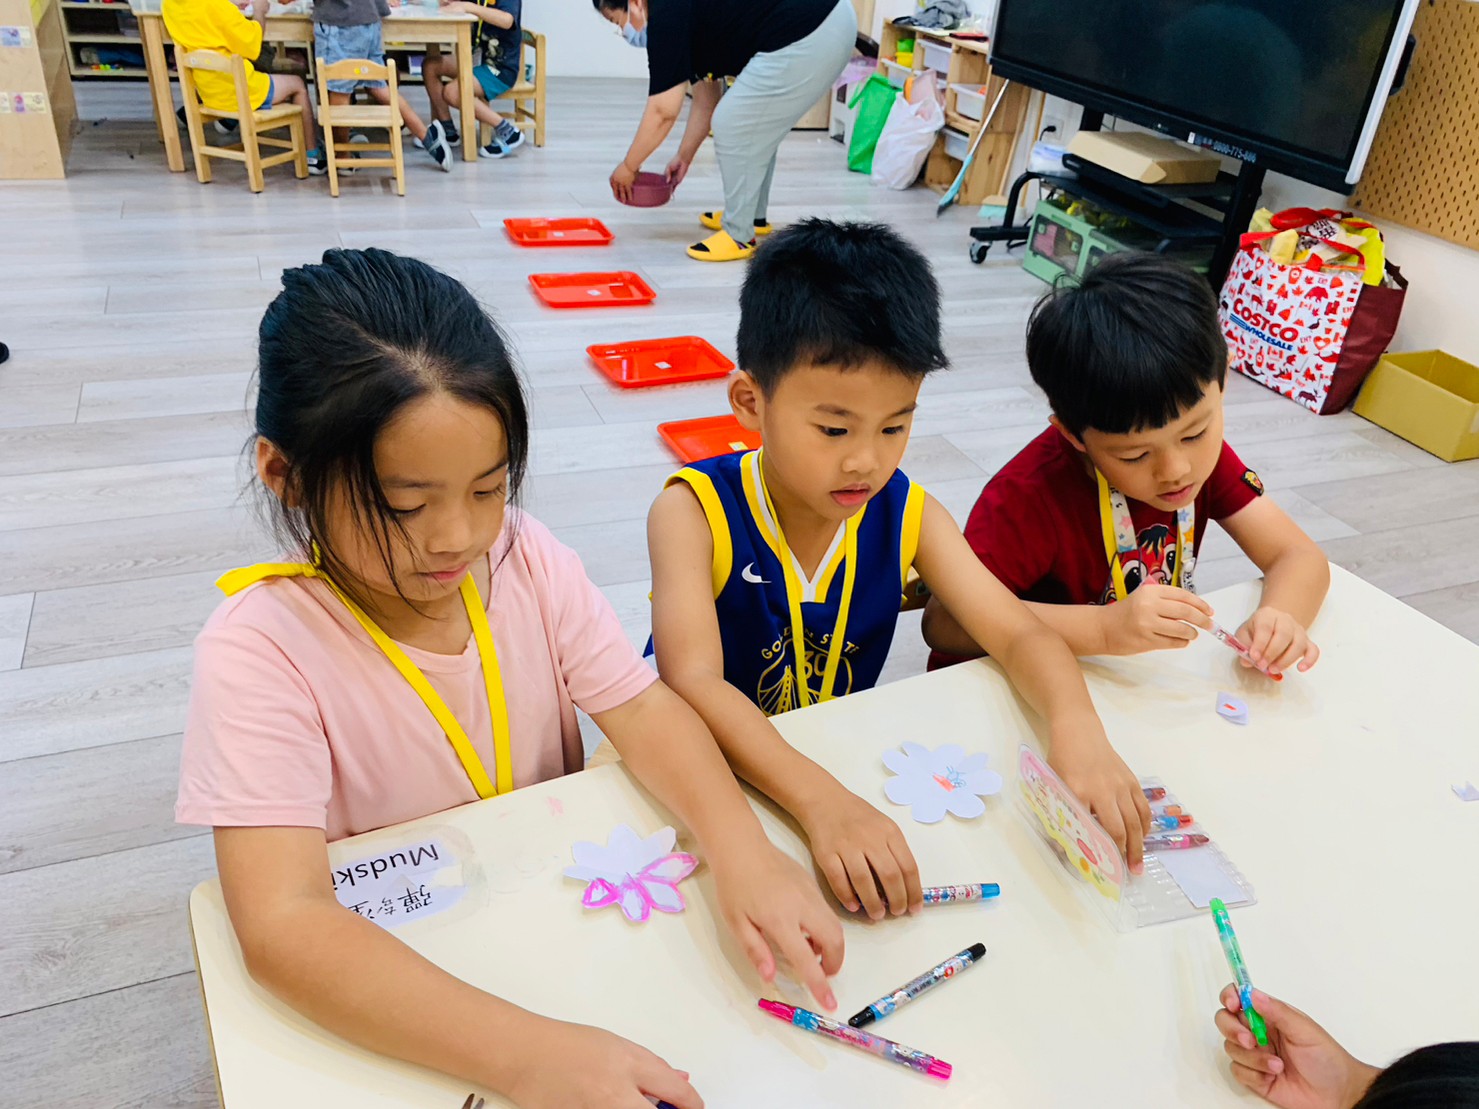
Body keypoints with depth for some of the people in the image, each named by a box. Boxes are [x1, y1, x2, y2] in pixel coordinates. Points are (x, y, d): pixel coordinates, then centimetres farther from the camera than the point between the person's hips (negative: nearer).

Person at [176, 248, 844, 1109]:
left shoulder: (525, 558, -9)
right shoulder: (260, 649, -22)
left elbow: (642, 709, -11)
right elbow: (283, 927, -30)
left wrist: (744, 853, -29)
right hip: (386, 1000, -3)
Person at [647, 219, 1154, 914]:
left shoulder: (907, 517, -6)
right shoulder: (695, 512, -19)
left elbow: (1019, 635, -8)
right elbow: (694, 682, -31)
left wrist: (1077, 727, -31)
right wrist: (821, 802, -47)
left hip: (843, 765, 4)